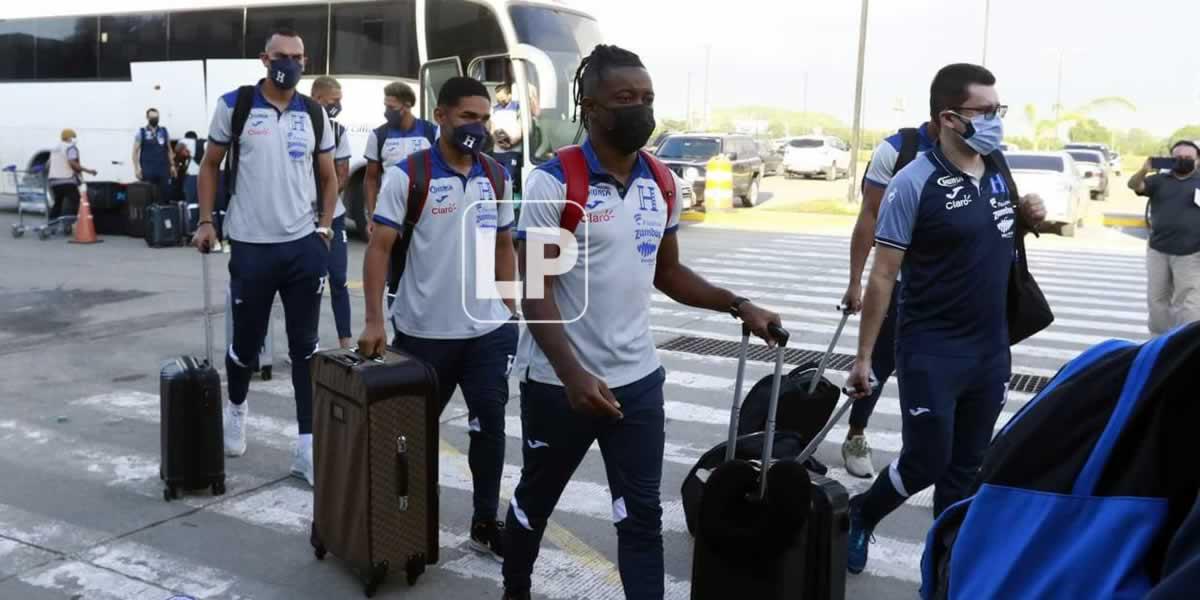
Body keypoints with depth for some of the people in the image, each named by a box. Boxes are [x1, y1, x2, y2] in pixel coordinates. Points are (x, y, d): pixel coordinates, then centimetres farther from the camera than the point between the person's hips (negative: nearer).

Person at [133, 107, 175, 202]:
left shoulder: (165, 132, 12)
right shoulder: (141, 132, 4)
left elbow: (169, 150, 16)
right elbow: (135, 151, 1)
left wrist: (172, 165, 8)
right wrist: (137, 168, -9)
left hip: (163, 169, 3)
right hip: (147, 170, -3)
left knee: (165, 192, 2)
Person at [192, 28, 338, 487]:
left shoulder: (315, 115, 6)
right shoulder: (234, 105, -1)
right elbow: (210, 165, 7)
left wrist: (324, 226, 5)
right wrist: (206, 221, -1)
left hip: (304, 246, 2)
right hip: (251, 247, -2)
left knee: (305, 347, 4)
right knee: (246, 343, 9)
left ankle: (307, 446, 10)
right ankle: (236, 409, 41)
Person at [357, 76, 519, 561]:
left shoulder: (498, 177, 6)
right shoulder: (407, 175, -9)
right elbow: (379, 248, -10)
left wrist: (511, 311, 11)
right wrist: (373, 320, -17)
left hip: (489, 330, 4)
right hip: (424, 332, -4)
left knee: (490, 425, 8)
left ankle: (485, 524, 22)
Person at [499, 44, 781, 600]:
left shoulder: (661, 185, 4)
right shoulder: (554, 182, -14)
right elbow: (535, 291, -16)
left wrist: (738, 306, 3)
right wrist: (573, 376, -26)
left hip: (638, 378, 4)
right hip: (560, 381, -4)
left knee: (642, 516, 6)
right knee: (535, 500, 17)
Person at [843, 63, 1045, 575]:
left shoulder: (999, 169, 5)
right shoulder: (915, 182, -15)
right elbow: (883, 276, -14)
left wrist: (1028, 217, 0)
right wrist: (864, 356, -14)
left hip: (991, 348, 6)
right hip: (931, 351, -6)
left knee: (967, 468, 13)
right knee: (926, 461, 0)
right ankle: (859, 516, 28)